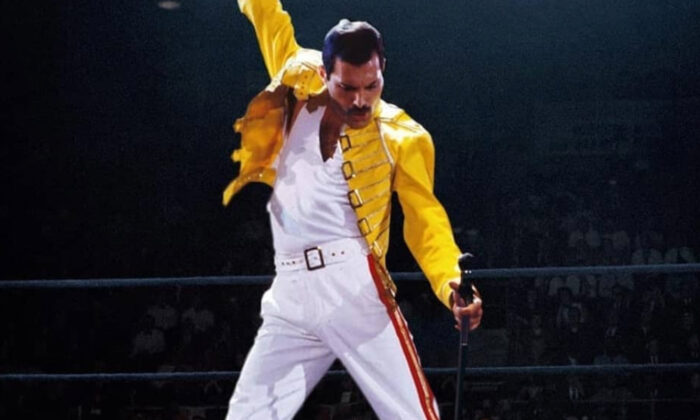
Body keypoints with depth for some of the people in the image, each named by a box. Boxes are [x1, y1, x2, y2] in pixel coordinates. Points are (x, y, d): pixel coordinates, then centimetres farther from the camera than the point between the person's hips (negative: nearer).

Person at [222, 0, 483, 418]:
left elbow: (426, 223, -3)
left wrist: (452, 284, -20)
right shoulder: (298, 90, 9)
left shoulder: (400, 137, 1)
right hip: (289, 297, 4)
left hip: (354, 291, -4)